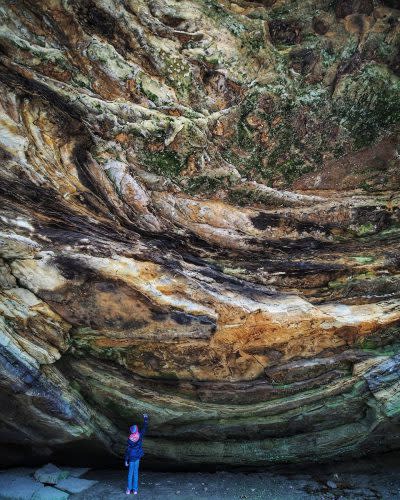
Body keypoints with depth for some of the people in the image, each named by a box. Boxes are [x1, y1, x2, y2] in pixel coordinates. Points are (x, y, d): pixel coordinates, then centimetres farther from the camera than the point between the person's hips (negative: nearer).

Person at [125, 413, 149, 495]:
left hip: (131, 457, -2)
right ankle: (135, 489, 12)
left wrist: (126, 460, -4)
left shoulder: (130, 439, -13)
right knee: (136, 472, 9)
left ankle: (129, 489, 10)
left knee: (130, 473, 9)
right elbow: (145, 427, 4)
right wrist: (145, 418, 15)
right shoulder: (140, 435, -8)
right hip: (137, 457, 2)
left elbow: (128, 450, -11)